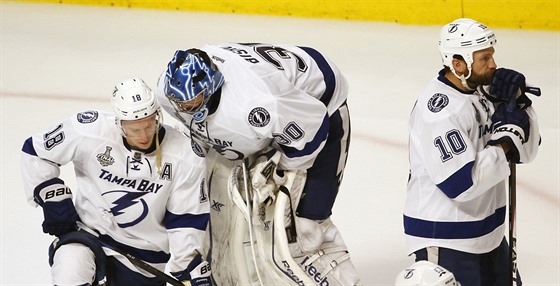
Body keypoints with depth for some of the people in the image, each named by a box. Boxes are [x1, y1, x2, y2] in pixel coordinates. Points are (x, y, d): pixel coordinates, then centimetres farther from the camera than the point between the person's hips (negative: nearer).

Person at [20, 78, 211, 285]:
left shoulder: (185, 158, -14)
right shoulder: (91, 131, -18)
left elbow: (185, 221, -8)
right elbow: (35, 153, -5)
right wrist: (55, 203, -8)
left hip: (146, 254, 1)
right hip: (90, 235, -1)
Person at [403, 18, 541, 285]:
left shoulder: (486, 88, 2)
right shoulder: (441, 110, -24)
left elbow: (526, 151, 4)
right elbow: (462, 184, -28)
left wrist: (517, 102, -12)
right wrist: (506, 138, -20)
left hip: (487, 230, 9)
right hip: (444, 239, -9)